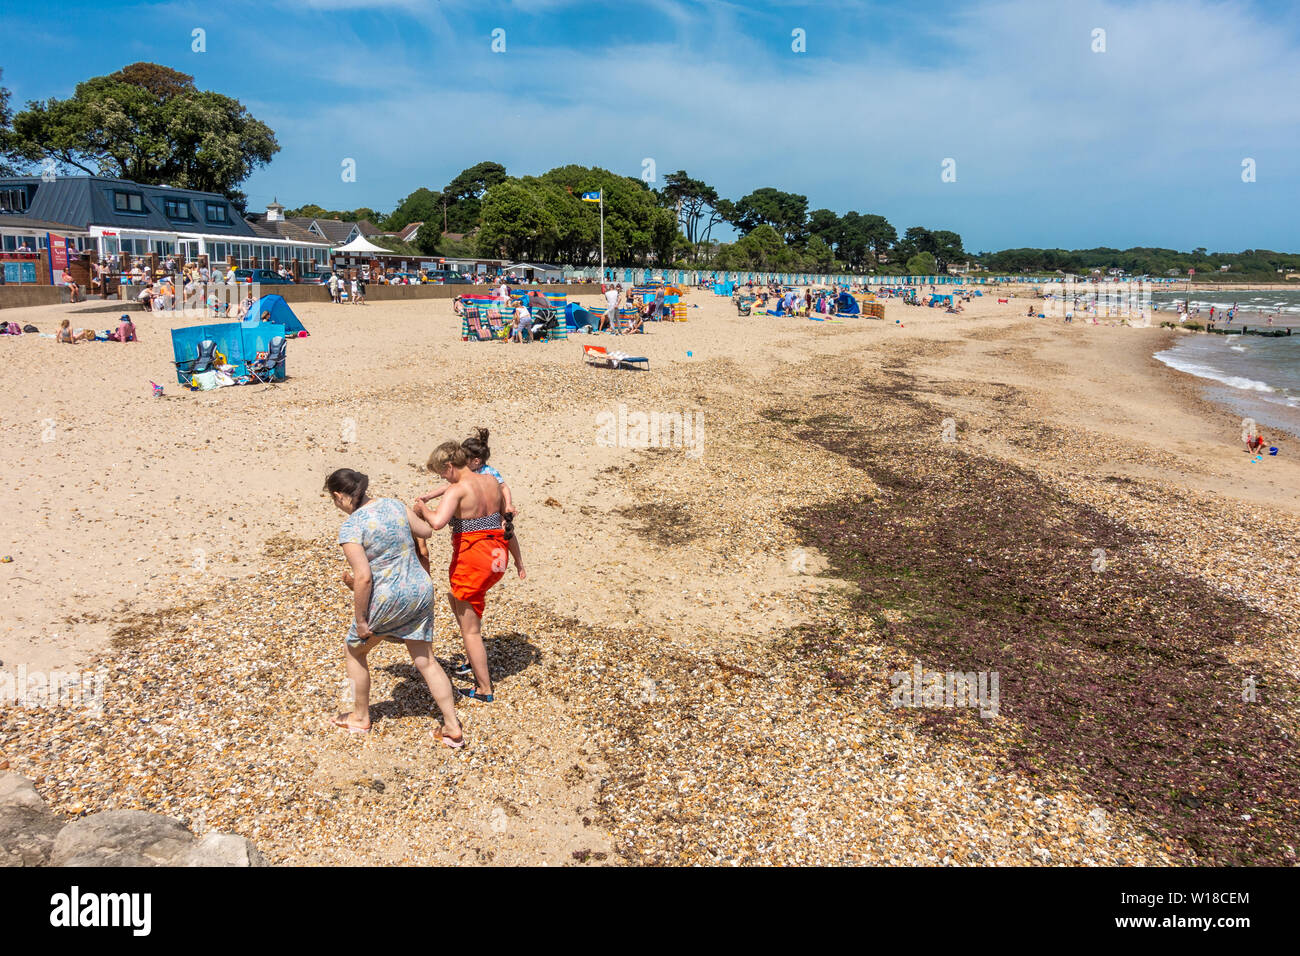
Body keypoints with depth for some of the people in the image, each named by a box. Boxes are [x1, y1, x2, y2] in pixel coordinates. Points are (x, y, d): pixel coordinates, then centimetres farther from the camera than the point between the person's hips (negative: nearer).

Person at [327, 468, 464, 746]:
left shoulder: (350, 528, -17)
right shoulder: (392, 504, 1)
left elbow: (363, 578, -22)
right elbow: (426, 530, 13)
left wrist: (359, 620, -12)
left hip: (386, 600, -6)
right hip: (420, 590, 6)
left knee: (354, 652, 22)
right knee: (426, 661, 15)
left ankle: (360, 718, 37)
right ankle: (453, 728, 14)